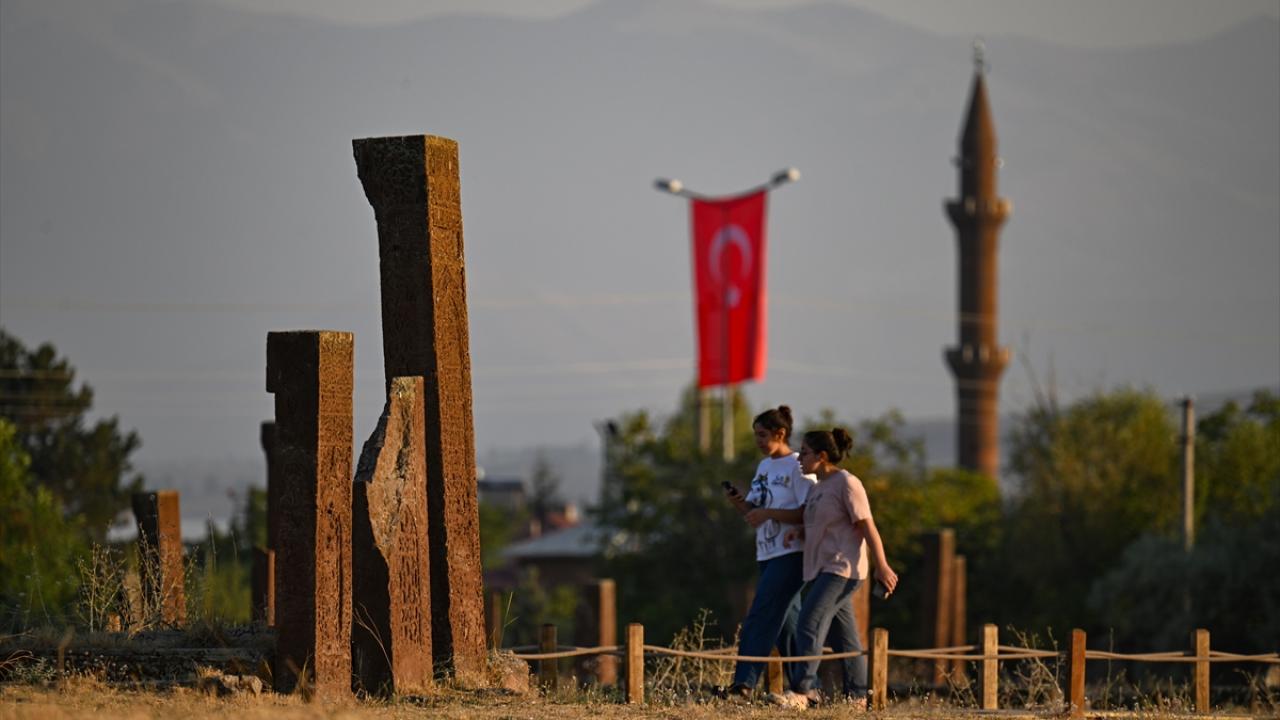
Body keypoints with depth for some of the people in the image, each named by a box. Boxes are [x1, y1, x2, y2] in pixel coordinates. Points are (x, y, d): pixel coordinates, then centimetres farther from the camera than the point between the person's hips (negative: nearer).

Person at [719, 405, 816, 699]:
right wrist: (739, 503, -3)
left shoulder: (797, 467, -9)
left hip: (791, 554, -9)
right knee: (785, 622, 9)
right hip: (767, 554, 9)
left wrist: (768, 513, -22)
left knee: (761, 617, -15)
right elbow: (754, 511, 18)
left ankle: (744, 683, -19)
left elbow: (808, 514, -16)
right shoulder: (764, 466, 15)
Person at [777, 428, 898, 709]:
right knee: (844, 635, 9)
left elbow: (867, 527, -13)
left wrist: (882, 566, -17)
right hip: (821, 569, 9)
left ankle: (801, 691, -23)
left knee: (809, 624, -18)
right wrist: (799, 532, 6)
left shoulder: (846, 483, -10)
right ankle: (858, 696, 12)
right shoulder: (817, 488, 17)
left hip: (842, 568, -9)